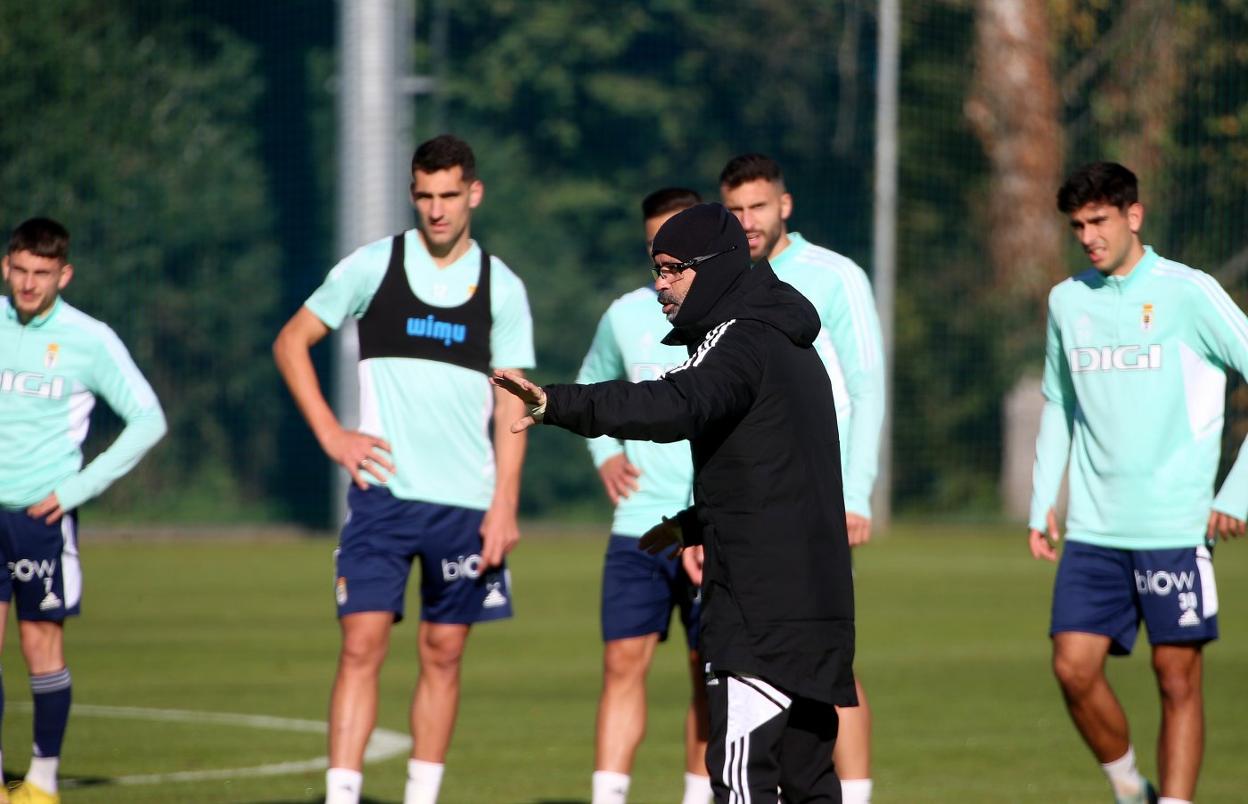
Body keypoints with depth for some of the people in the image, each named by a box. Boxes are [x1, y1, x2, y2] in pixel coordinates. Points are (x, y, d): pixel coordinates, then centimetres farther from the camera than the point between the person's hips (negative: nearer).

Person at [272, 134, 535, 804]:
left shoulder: (502, 287, 4)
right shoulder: (373, 265, 2)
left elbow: (511, 402, 4)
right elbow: (291, 342, 9)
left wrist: (504, 505, -4)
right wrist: (330, 434, -1)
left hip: (466, 499, 1)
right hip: (382, 491, -1)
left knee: (443, 653, 5)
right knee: (362, 643, -10)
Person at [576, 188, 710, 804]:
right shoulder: (626, 316, 8)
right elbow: (590, 386, 28)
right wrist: (604, 453, 10)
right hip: (638, 523, 3)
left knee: (709, 673, 3)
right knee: (623, 661, -4)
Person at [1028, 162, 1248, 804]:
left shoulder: (1188, 293, -5)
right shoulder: (1067, 302, 10)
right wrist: (1042, 504, 14)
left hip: (1173, 526, -4)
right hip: (1093, 529, 4)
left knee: (1177, 678, -1)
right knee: (1074, 668, -4)